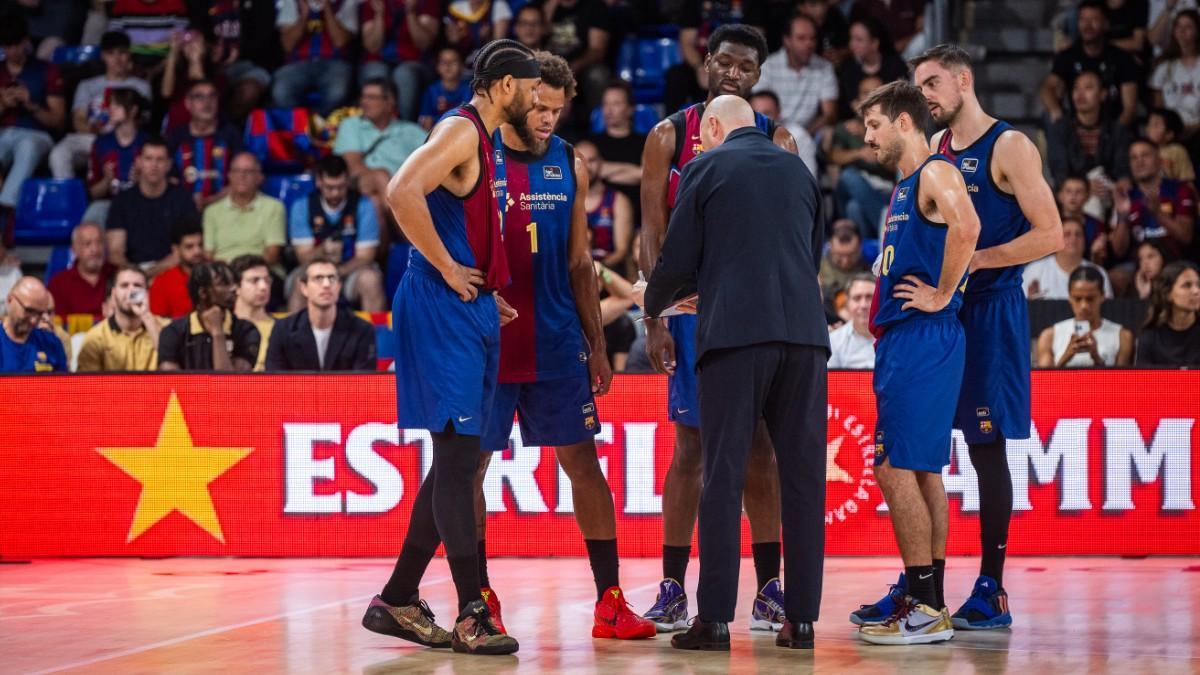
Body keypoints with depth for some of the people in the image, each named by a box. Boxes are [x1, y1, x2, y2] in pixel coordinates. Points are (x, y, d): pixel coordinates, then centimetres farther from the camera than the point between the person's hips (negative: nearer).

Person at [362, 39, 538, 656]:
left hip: (472, 310, 10)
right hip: (442, 309, -10)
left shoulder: (487, 140, 18)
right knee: (458, 458, -10)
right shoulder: (460, 131, -13)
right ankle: (471, 616, -10)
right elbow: (402, 192, -28)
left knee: (456, 460, 12)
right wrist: (446, 268, -20)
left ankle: (398, 602, 18)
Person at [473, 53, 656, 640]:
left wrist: (597, 343, 11)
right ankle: (480, 599, 13)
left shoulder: (570, 165, 8)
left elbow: (579, 264, 13)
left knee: (584, 464, 1)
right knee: (470, 466, 1)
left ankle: (610, 603, 3)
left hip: (557, 342, 3)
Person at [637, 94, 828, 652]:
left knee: (724, 476, -1)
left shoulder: (706, 168, 4)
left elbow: (678, 260, 2)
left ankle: (715, 620, -5)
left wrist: (653, 303, 24)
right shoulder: (798, 170, 17)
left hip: (735, 333, -3)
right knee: (803, 475, 5)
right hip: (804, 333, 4)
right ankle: (801, 618, 3)